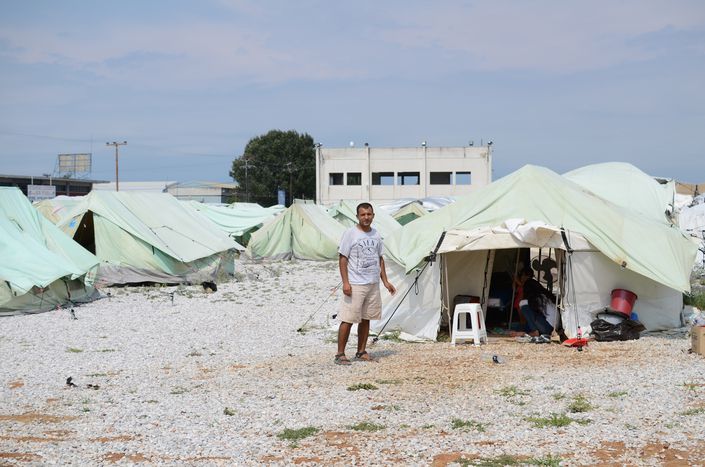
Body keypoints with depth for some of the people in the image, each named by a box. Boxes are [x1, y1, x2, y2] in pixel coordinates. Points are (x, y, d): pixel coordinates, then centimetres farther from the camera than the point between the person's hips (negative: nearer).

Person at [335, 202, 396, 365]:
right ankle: (340, 354, -2)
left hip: (373, 284, 7)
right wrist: (345, 282, -17)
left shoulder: (376, 235, 11)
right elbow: (342, 258, -9)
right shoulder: (350, 233, -8)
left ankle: (361, 352, 20)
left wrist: (385, 281, 15)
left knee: (366, 319, 11)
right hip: (355, 285, -6)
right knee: (348, 319, -7)